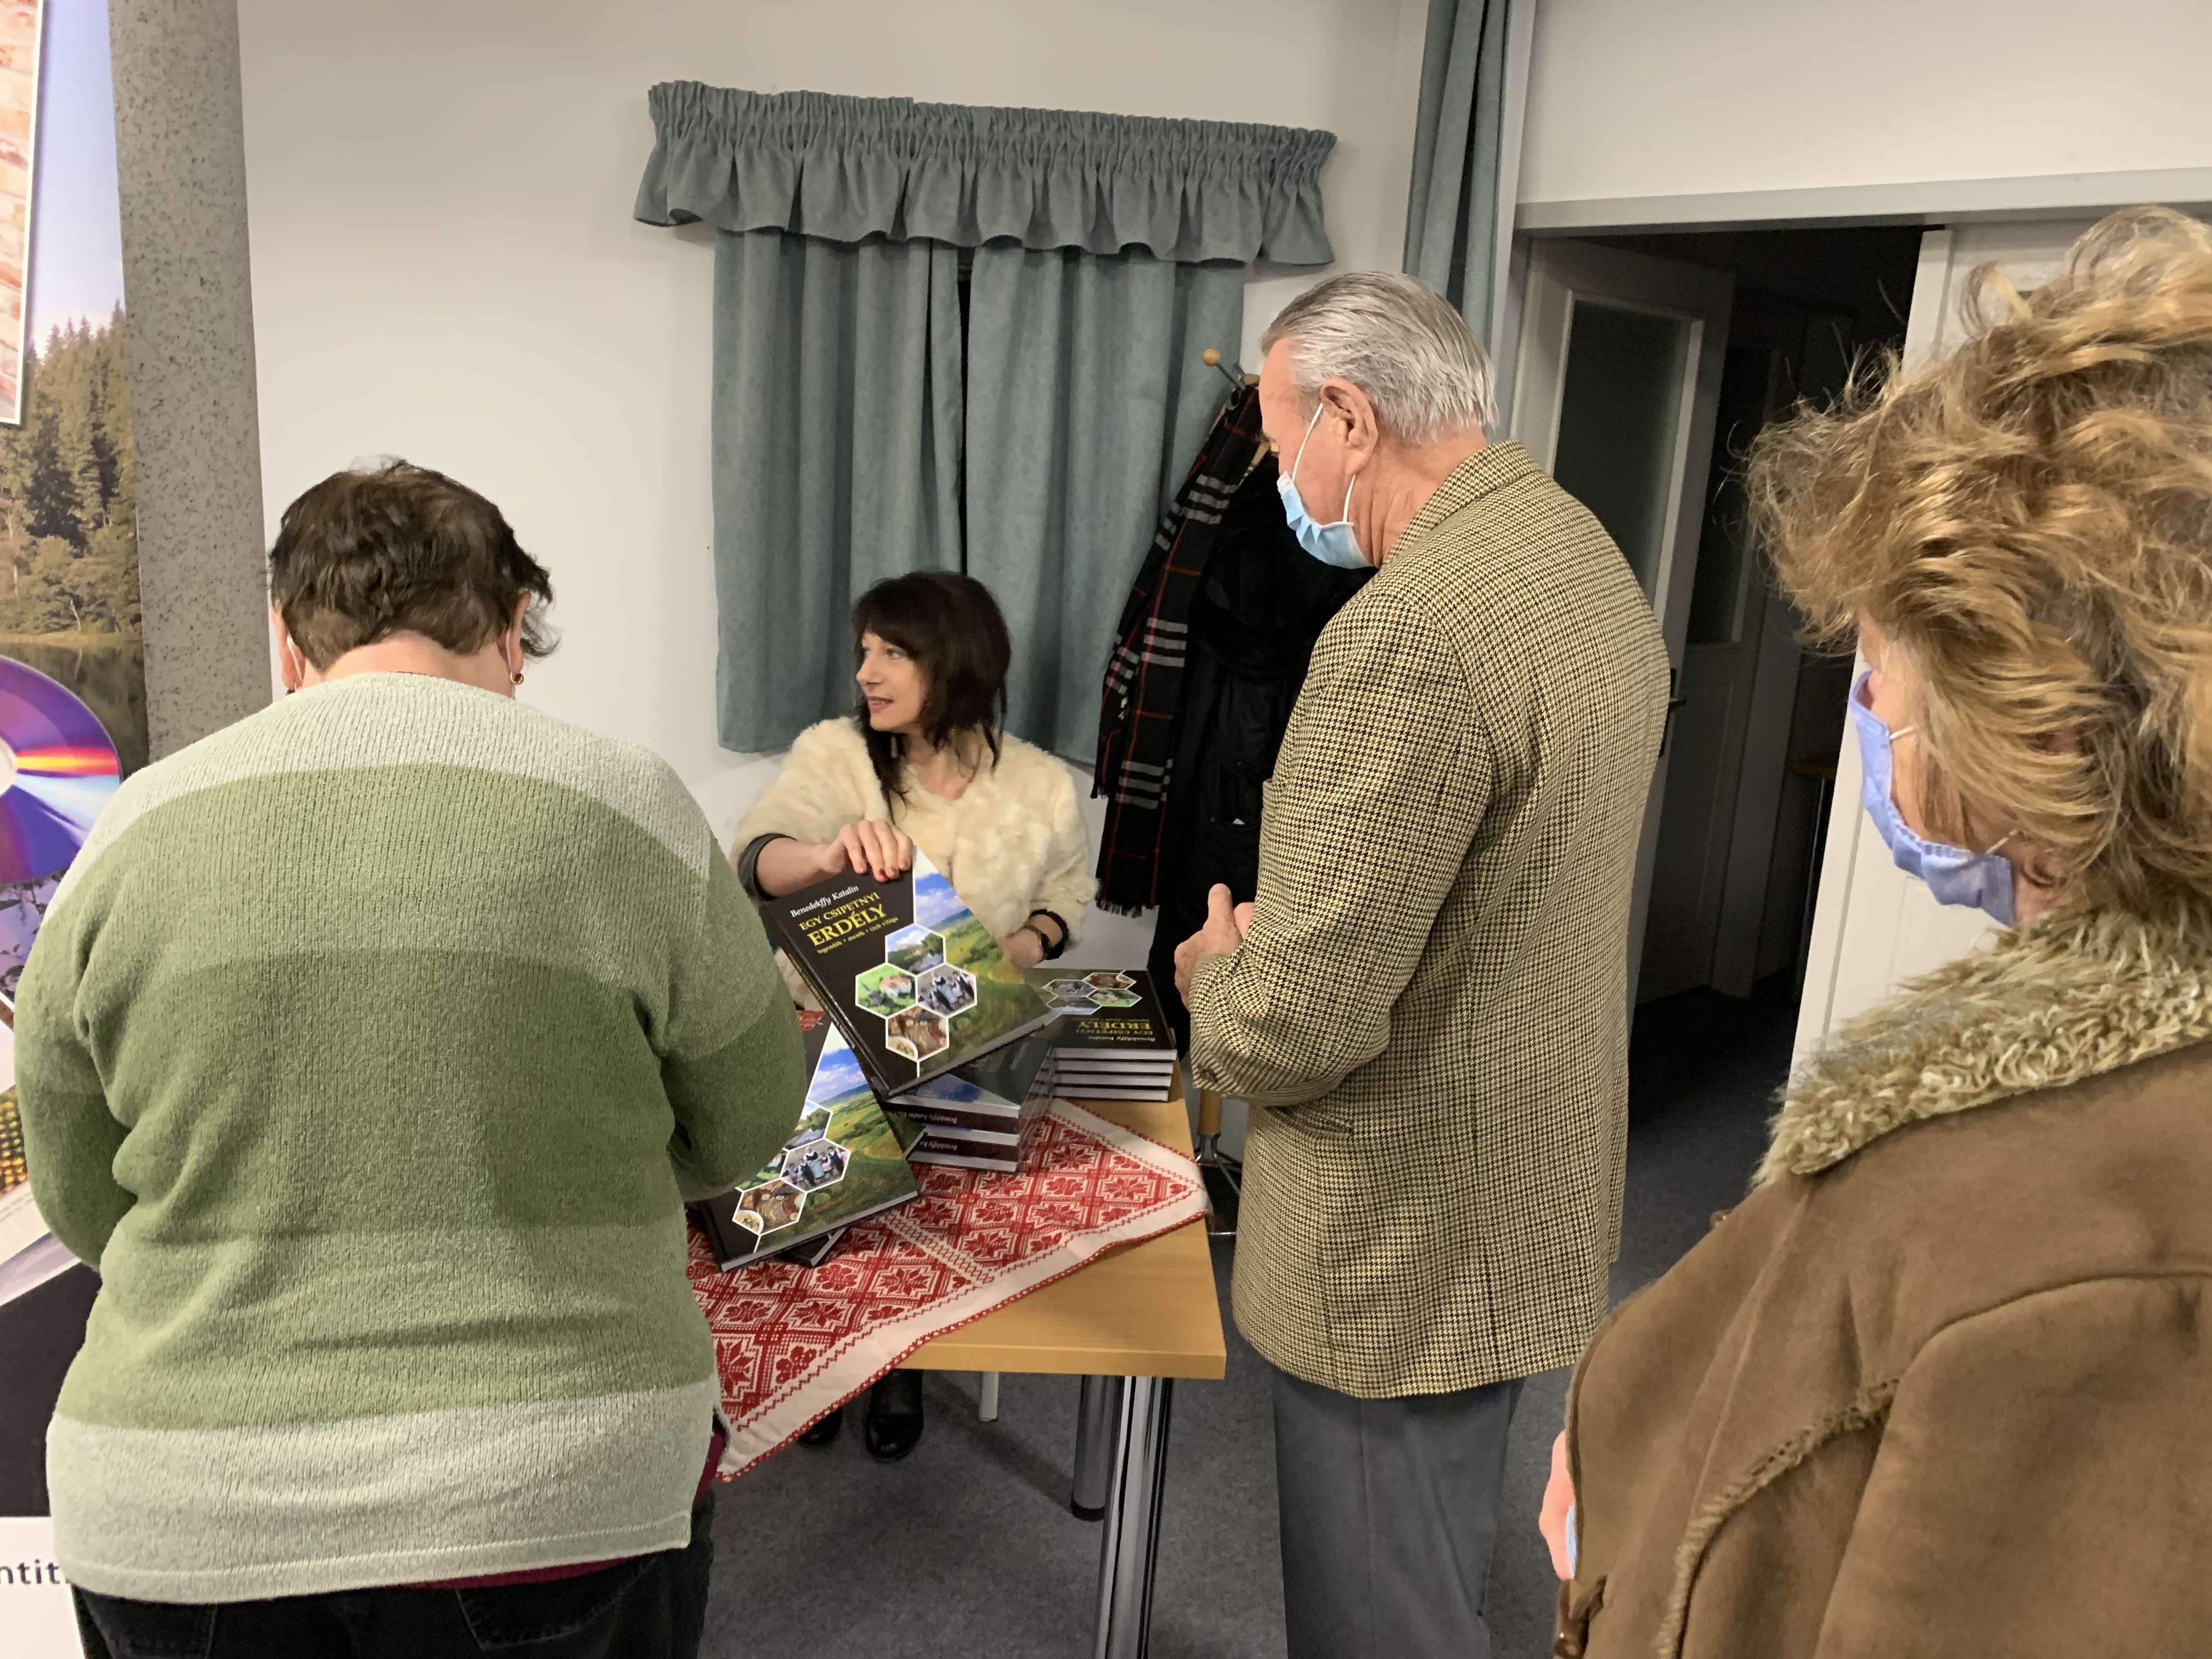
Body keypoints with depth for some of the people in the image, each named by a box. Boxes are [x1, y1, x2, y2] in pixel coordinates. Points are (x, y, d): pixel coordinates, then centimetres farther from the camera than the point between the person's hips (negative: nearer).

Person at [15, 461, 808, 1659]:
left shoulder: (135, 835, -3)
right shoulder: (625, 811, -10)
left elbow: (82, 1207, 8)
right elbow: (746, 1127, 2)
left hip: (185, 1526, 3)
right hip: (566, 1508, -2)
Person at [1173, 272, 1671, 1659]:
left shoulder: (1410, 632, -28)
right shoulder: (1591, 559, 5)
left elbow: (1293, 1028, -29)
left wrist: (1216, 972, -7)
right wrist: (1283, 933, 7)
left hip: (1406, 1254, -9)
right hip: (1533, 1209, 9)